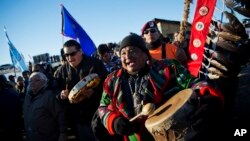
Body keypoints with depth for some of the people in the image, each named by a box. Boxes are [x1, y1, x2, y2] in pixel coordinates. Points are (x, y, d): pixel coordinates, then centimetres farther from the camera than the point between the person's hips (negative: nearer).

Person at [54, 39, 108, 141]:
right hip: (76, 118, 4)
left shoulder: (95, 64, -5)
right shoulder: (62, 71, 8)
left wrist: (94, 93, -26)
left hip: (97, 114, -3)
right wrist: (60, 95, -7)